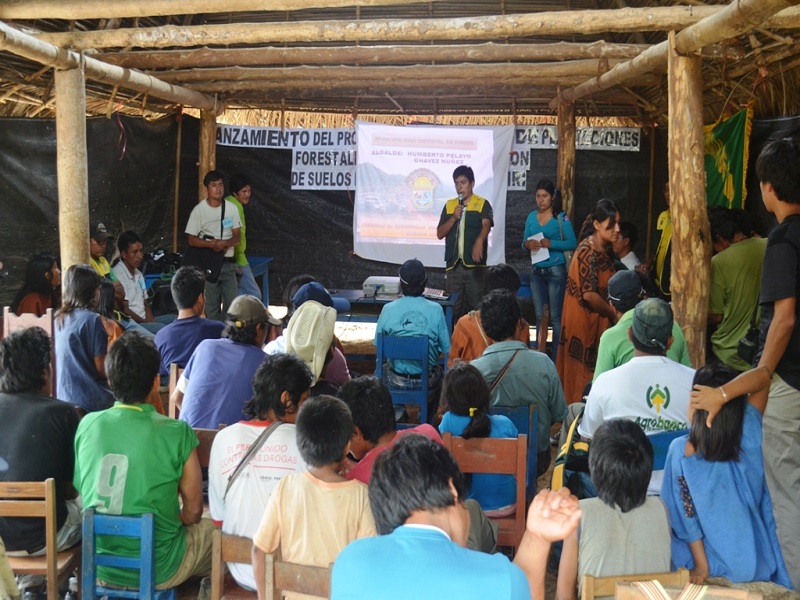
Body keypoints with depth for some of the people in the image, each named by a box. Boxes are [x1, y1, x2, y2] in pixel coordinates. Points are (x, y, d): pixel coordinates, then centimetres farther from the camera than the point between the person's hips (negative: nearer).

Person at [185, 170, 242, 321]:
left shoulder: (231, 208, 1)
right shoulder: (199, 210, -6)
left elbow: (237, 236, 3)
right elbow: (192, 240, -5)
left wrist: (224, 243, -18)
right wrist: (212, 244, -21)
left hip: (228, 263, 2)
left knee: (231, 302, 2)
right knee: (212, 303, 4)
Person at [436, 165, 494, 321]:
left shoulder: (482, 204, 2)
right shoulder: (449, 205, 13)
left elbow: (486, 225, -16)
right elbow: (440, 234, 9)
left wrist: (479, 241, -37)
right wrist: (454, 217, -6)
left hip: (475, 265, -3)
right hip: (453, 265, 4)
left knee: (476, 307, -2)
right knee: (454, 309, 8)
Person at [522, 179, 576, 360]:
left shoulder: (561, 217, -6)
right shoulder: (531, 217, 8)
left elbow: (572, 243, -10)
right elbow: (524, 241, 10)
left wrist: (551, 243, -22)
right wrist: (527, 244, -13)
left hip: (556, 271, -5)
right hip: (536, 271, 5)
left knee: (555, 316, -2)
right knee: (539, 315, 10)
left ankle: (556, 357, 4)